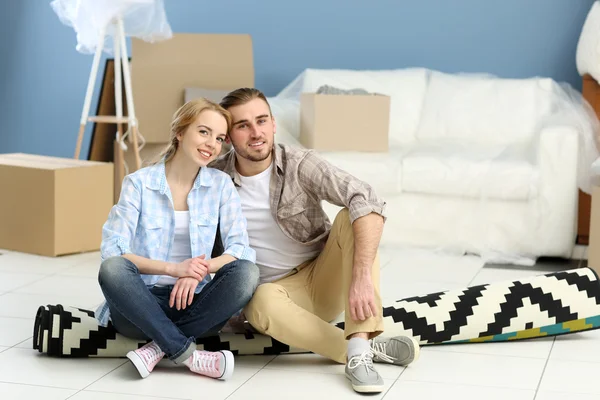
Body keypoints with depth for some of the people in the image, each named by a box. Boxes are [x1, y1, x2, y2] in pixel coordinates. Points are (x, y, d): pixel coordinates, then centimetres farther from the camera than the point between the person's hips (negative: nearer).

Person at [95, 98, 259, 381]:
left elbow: (240, 249, -5)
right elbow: (112, 251, -11)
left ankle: (159, 347, -25)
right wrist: (173, 268, -24)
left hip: (190, 303, 2)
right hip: (140, 305, -2)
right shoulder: (138, 183, -3)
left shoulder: (221, 184, 4)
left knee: (246, 272, -26)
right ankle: (187, 354, -29)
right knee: (112, 269, -33)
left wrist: (200, 269, -24)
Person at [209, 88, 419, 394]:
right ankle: (371, 348, -25)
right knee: (264, 303, -37)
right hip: (275, 288, 0)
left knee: (350, 218, -28)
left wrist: (362, 277, -40)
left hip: (325, 277, 1)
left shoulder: (300, 164, -14)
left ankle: (359, 351, -37)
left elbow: (369, 204, -27)